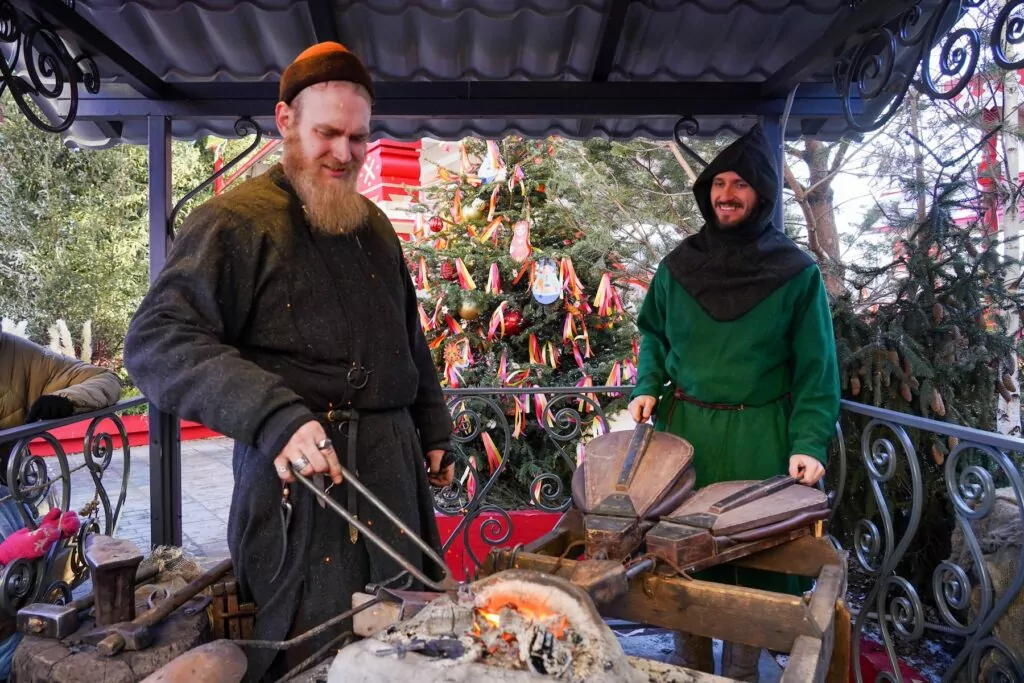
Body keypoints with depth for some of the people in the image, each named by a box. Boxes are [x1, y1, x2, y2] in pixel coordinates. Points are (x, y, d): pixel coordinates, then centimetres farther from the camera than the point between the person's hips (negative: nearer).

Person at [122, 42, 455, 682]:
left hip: (393, 466, 7)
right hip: (298, 469, -6)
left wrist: (434, 428, 20)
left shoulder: (374, 225, 15)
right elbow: (158, 342, -18)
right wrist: (275, 417, -30)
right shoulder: (236, 221, -8)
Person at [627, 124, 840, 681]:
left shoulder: (797, 273, -4)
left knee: (753, 558, 8)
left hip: (758, 439, -2)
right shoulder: (678, 265, 3)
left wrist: (808, 444, -14)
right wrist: (647, 387, -2)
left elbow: (815, 370, -4)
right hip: (683, 431, 3)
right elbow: (653, 334, 15)